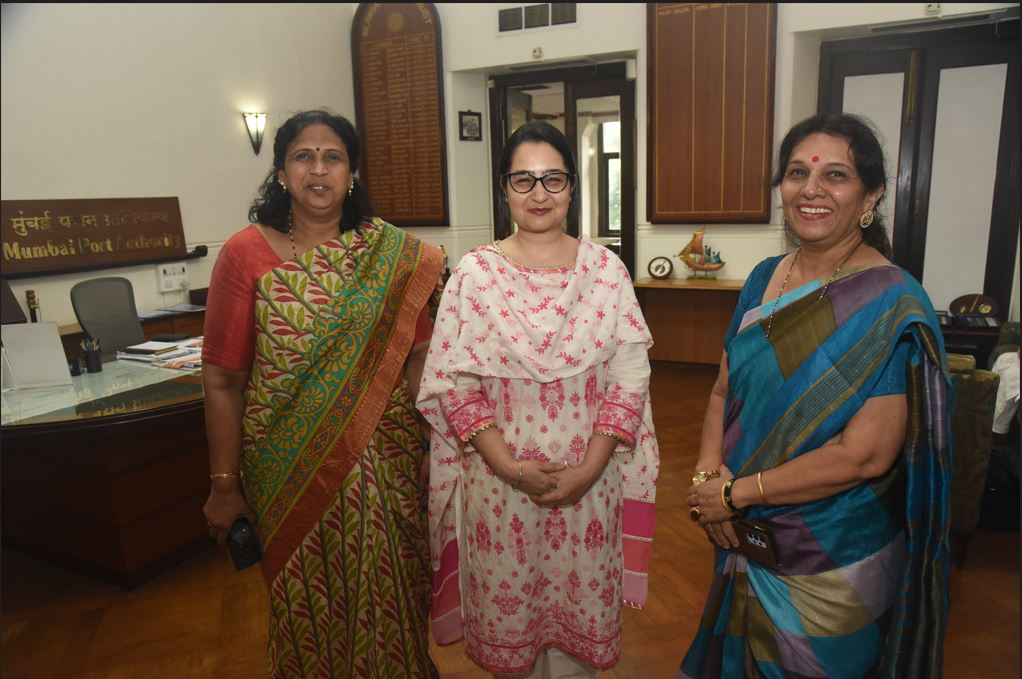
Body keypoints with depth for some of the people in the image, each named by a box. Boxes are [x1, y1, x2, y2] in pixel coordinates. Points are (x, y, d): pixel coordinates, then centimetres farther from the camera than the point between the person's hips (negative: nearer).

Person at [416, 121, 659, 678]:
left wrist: (588, 469, -12)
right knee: (505, 610, 16)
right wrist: (511, 468, -14)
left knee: (581, 607, 17)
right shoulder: (473, 273, -5)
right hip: (498, 481, 0)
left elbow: (630, 376, -4)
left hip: (588, 481, 1)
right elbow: (453, 383, -7)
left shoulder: (605, 269, -2)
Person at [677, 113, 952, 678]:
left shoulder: (892, 307, -19)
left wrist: (736, 493, -18)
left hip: (830, 565, -5)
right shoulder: (764, 278, 0)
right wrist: (707, 472, -13)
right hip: (744, 541, 5)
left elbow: (865, 455, -24)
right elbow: (725, 387, 3)